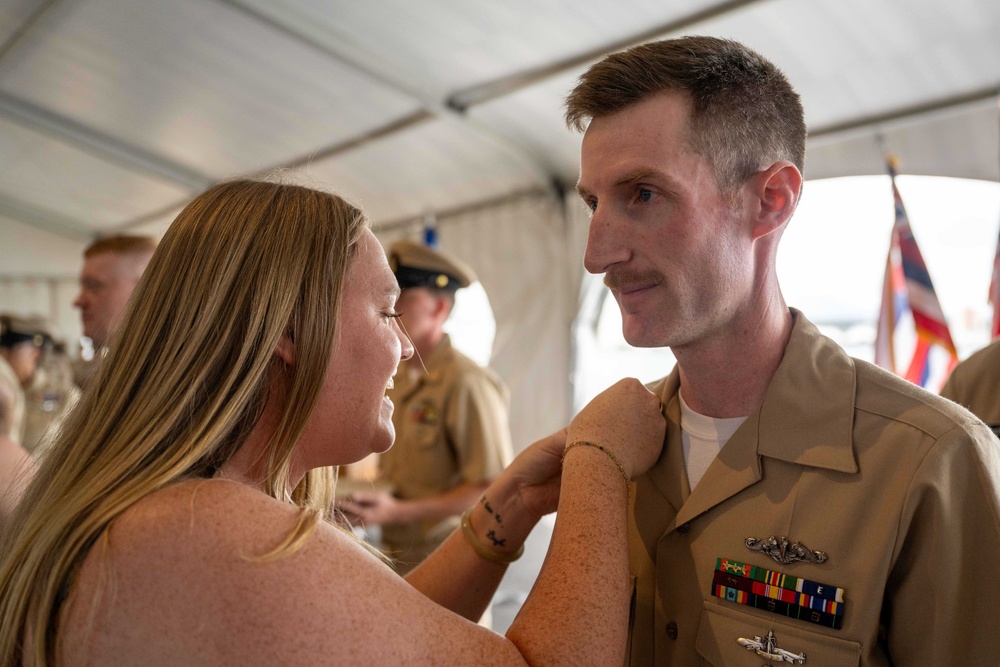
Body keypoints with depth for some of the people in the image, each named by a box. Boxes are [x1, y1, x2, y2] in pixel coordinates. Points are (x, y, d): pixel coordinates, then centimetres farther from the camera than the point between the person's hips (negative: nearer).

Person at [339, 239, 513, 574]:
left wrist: (399, 511, -23)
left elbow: (492, 488, -21)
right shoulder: (396, 375, 5)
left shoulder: (467, 383, -20)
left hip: (440, 552, -7)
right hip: (395, 547, 7)